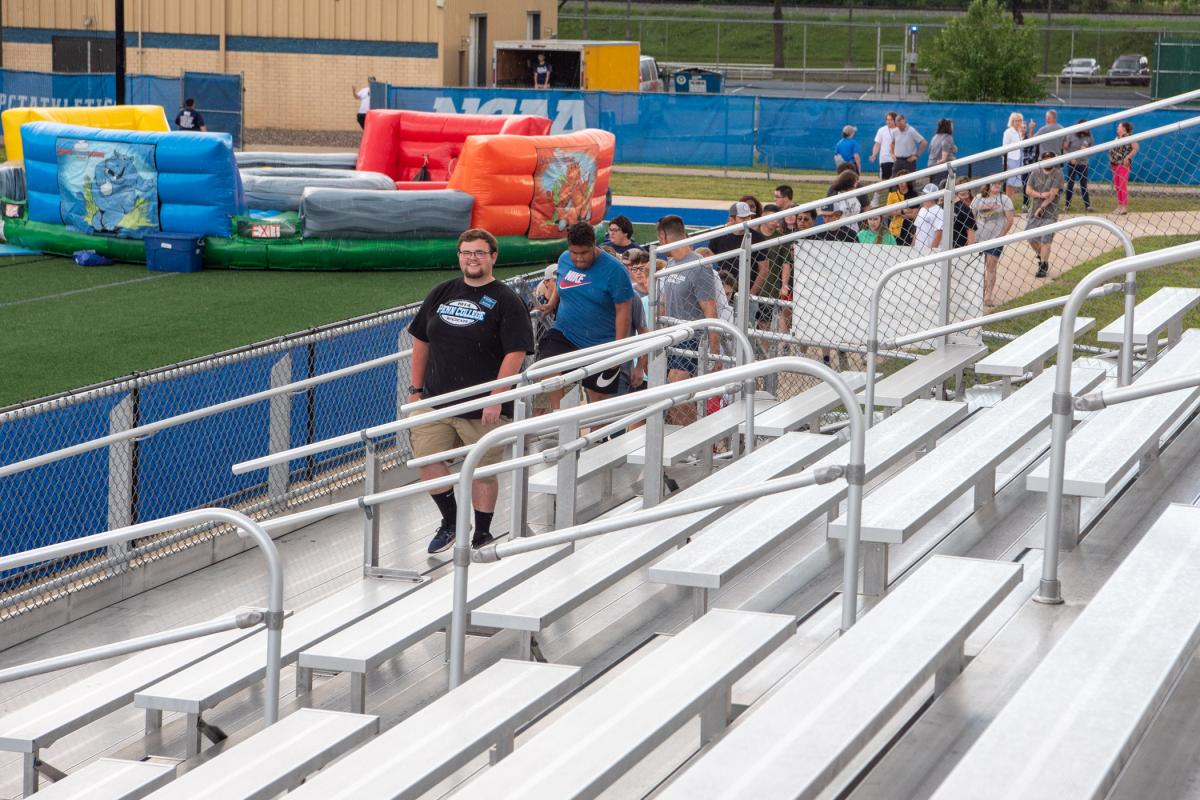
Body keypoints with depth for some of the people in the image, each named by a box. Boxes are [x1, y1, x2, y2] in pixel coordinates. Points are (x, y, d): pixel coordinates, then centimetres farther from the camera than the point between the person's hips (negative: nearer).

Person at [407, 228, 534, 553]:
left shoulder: (506, 301, -5)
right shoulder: (441, 293, 10)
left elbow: (515, 353, -12)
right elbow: (421, 340, 16)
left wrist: (496, 399, -18)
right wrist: (416, 389, 12)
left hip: (482, 407, -4)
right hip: (436, 399, 4)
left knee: (482, 471, 4)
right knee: (427, 460, -2)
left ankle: (482, 535, 20)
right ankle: (451, 522, 20)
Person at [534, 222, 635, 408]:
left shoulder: (613, 270, -16)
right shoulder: (564, 260, 0)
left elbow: (623, 311, -13)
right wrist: (552, 303, 5)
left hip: (599, 343, -3)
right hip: (563, 334, 3)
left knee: (597, 394, 4)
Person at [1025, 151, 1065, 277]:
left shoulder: (1058, 174, -5)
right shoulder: (1035, 173, 6)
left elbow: (1052, 194, -12)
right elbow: (1028, 190, -1)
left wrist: (1041, 208, -17)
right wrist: (1041, 195, -19)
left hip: (1050, 213, -4)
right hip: (1034, 211, 4)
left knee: (1046, 240, -10)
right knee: (1031, 239, 8)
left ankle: (1043, 266, -3)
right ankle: (1041, 257, 35)